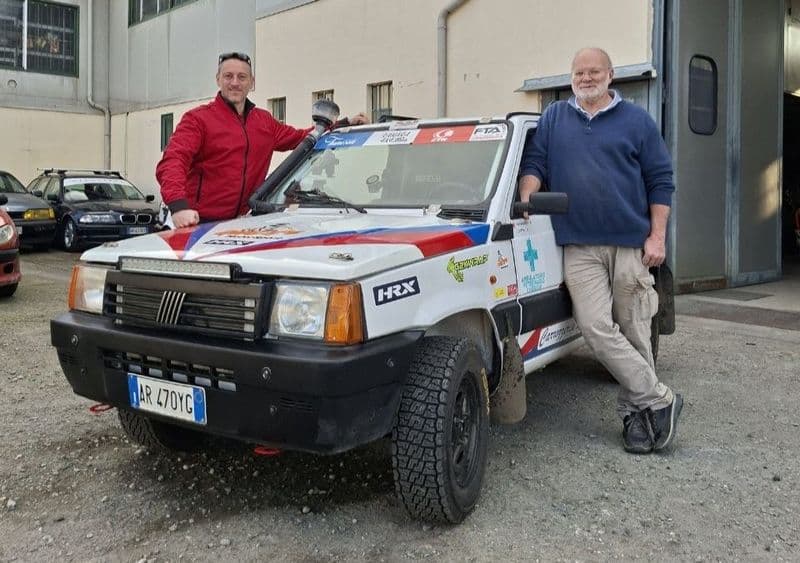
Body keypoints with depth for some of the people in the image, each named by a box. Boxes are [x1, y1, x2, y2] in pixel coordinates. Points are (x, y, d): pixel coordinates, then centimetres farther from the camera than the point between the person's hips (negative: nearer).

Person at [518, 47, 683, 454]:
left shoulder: (636, 120, 9)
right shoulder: (554, 117, 15)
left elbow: (660, 181, 7)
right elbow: (533, 162, 13)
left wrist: (657, 237, -2)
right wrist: (527, 194, -9)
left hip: (630, 244, -1)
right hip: (579, 247, 1)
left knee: (633, 331, 3)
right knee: (597, 330, -11)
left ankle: (634, 412, 16)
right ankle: (659, 400, 0)